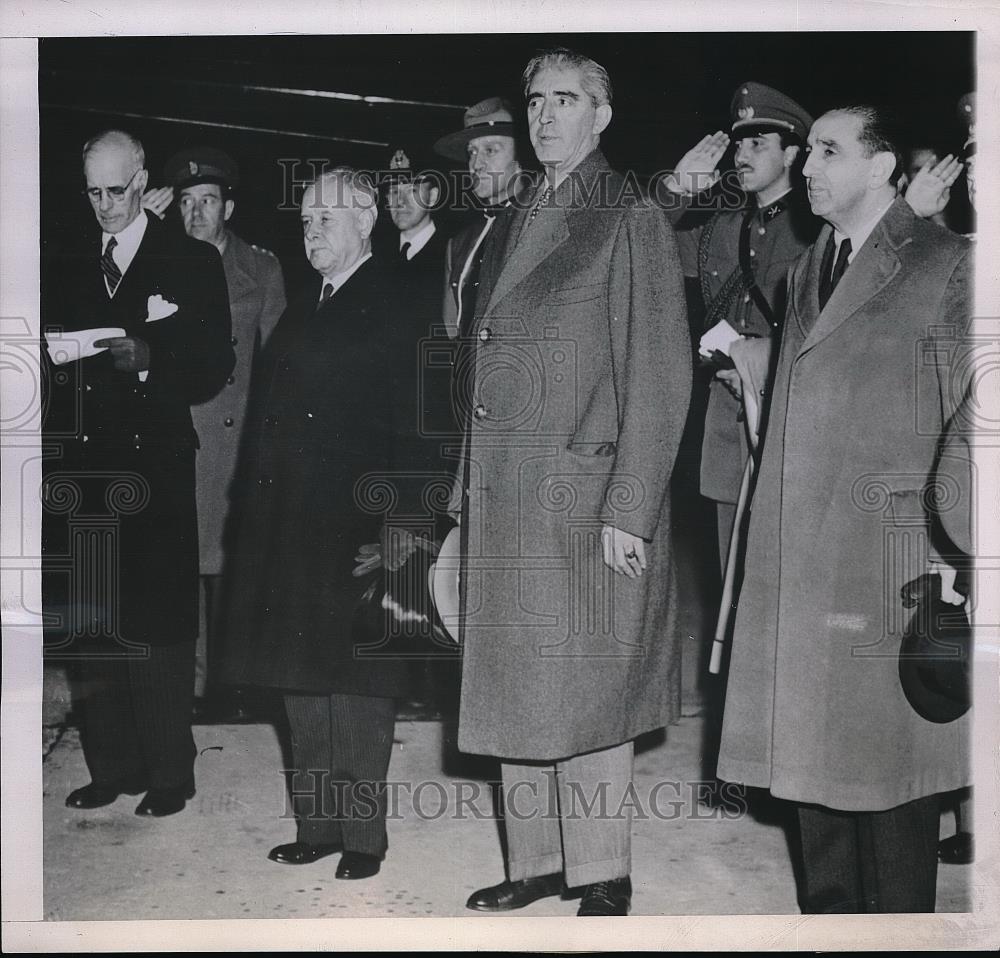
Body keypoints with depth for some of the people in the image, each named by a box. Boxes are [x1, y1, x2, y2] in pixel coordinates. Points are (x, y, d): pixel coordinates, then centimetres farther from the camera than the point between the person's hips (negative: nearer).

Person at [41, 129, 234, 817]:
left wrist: (149, 355, -18)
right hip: (84, 469, 4)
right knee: (88, 623, 4)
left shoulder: (193, 263, 4)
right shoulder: (63, 269, 16)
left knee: (161, 623, -2)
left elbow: (215, 369, -3)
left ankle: (169, 773, 8)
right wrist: (58, 361, -7)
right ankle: (112, 765, 15)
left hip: (157, 468, -4)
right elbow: (49, 364, 15)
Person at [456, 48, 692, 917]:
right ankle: (536, 862, 25)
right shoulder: (512, 227, 14)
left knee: (586, 691, 1)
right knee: (518, 686, 11)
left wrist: (629, 511, -15)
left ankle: (603, 877, 17)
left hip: (586, 498, -6)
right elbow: (487, 371, 15)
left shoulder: (632, 220, -5)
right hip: (504, 501, 6)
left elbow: (659, 378, -10)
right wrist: (469, 496, 10)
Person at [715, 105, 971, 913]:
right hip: (798, 564, 7)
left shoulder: (945, 265, -5)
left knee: (887, 753, 2)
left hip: (887, 557, -7)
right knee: (811, 750, 13)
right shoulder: (808, 268, 17)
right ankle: (827, 913, 26)